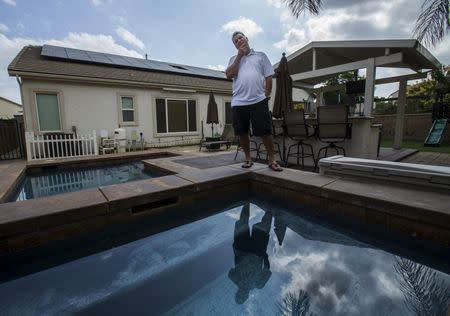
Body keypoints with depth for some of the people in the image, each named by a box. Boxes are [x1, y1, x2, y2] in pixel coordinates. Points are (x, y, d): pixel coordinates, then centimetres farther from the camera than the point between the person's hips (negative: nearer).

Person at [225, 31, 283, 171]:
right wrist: (240, 55, 2)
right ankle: (248, 159, 21)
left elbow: (269, 77, 10)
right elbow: (229, 75, -1)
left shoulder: (260, 55, 15)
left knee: (266, 131, -4)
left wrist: (266, 95, -1)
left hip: (258, 101, -2)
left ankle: (272, 160, 8)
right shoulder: (234, 59, 19)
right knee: (242, 132, 6)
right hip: (238, 102, 2)